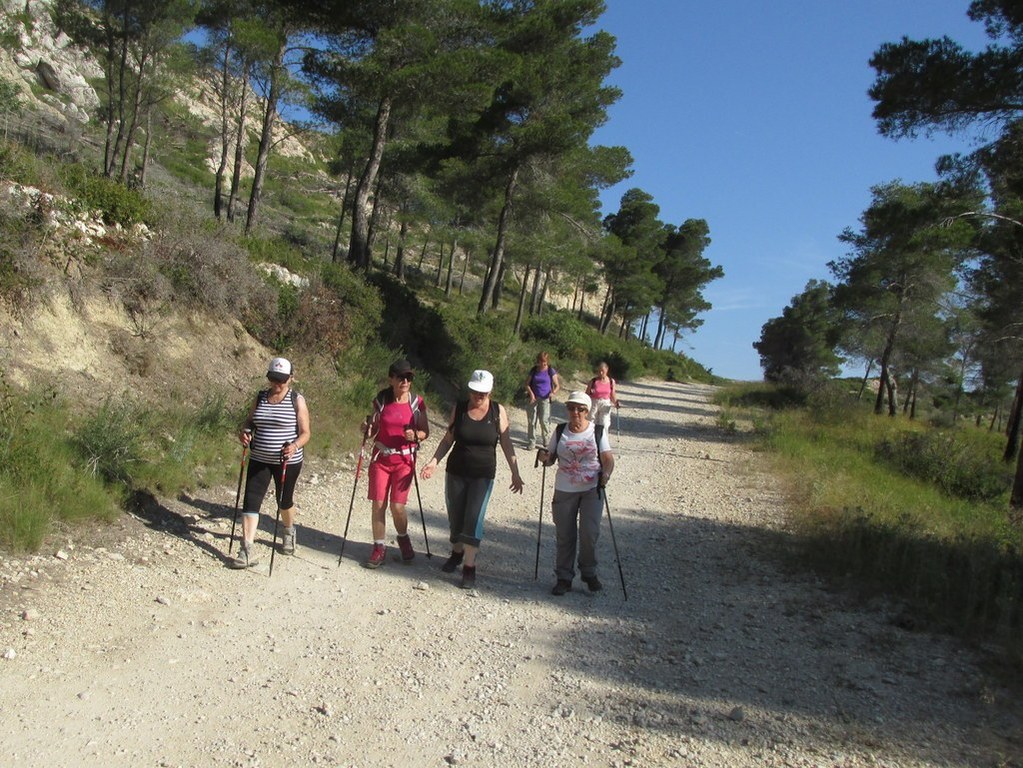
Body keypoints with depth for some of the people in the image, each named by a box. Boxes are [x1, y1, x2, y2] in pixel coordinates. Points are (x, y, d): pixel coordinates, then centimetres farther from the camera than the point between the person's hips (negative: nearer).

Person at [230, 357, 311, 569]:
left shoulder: (297, 400, -8)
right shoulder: (260, 397, 5)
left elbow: (305, 433, -9)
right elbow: (249, 421, 16)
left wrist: (295, 445, -29)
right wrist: (245, 431, -8)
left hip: (288, 461, -3)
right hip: (259, 460, 3)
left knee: (284, 500, 14)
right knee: (251, 501, -7)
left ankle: (289, 532, 45)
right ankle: (247, 551, -8)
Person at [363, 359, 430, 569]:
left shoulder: (417, 402, -4)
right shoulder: (380, 400, -1)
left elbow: (425, 432, 3)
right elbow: (374, 429, 8)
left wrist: (415, 435, -18)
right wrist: (368, 428, -14)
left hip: (405, 459, -1)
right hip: (381, 457, 1)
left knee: (397, 506, -4)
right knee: (378, 504, 0)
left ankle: (403, 539, 26)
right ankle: (379, 549, 15)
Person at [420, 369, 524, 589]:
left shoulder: (498, 411, -5)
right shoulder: (459, 408, -1)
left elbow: (506, 443, -2)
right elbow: (448, 439, 5)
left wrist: (515, 472, -8)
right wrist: (434, 461, -7)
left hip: (483, 476, -2)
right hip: (456, 472, 2)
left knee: (474, 519, -11)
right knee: (455, 518, 11)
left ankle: (469, 567, -2)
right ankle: (457, 553, 37)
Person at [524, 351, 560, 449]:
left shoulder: (551, 371, -2)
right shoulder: (534, 370, 4)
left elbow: (557, 385, 1)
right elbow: (527, 383, 7)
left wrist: (554, 392, -19)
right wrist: (531, 393, -9)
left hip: (545, 399, -2)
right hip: (534, 398, 2)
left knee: (543, 421, -10)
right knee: (532, 421, 2)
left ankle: (545, 440, 12)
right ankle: (531, 442, 11)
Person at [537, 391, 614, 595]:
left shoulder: (598, 431, -1)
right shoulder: (560, 431, 4)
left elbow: (608, 459, -4)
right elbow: (551, 458, 10)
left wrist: (606, 473, -23)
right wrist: (545, 458, -13)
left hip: (592, 490, -2)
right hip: (564, 490, 2)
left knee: (589, 533, -7)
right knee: (564, 536, 6)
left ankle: (589, 573, 15)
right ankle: (564, 577, 18)